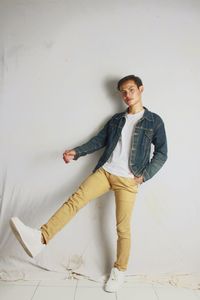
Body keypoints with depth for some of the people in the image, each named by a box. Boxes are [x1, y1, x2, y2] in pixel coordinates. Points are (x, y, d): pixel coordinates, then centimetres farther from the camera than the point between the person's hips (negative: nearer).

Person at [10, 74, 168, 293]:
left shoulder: (154, 121, 4)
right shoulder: (116, 119, 15)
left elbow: (161, 153, 3)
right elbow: (99, 140, 12)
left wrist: (144, 176, -9)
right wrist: (76, 152, -2)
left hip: (128, 179, -3)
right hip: (104, 171, 4)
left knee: (123, 228, 2)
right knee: (75, 199, -15)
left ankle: (120, 270, 22)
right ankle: (40, 238, -22)